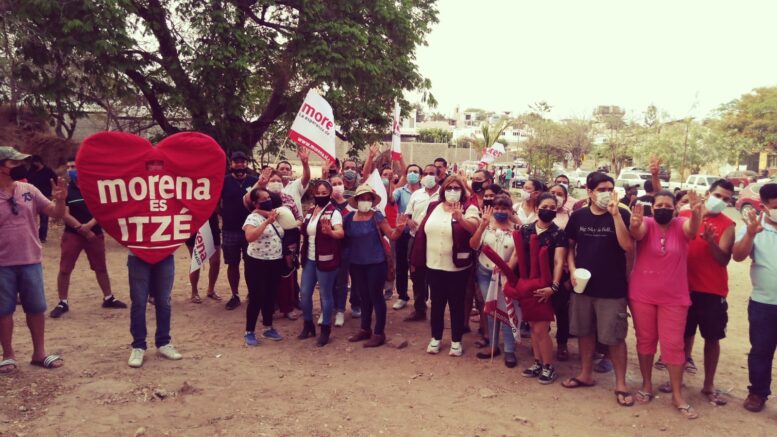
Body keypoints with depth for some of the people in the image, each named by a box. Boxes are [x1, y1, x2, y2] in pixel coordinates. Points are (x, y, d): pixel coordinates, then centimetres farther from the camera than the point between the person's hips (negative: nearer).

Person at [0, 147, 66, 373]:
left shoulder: (29, 190, 1)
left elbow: (56, 214, 1)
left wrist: (60, 199, -17)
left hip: (30, 261, 3)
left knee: (36, 308, 9)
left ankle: (39, 353, 22)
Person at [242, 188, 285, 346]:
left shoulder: (273, 215, 10)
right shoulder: (253, 218, -14)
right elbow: (249, 237, -33)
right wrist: (267, 222, -37)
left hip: (275, 263, 7)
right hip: (257, 264, -7)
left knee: (270, 297, 14)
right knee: (256, 298, -1)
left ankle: (268, 328, 27)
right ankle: (249, 332, 11)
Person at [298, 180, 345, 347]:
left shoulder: (333, 212, -12)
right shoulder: (310, 211, 9)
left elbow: (341, 233, -28)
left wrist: (330, 232, -49)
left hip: (325, 259, -7)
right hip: (309, 259, 7)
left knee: (325, 294, 2)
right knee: (304, 293, 11)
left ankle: (325, 330, 15)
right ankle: (308, 325, 29)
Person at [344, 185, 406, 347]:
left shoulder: (377, 217, -8)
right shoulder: (349, 218, 3)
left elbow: (392, 235, -8)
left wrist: (399, 228, -28)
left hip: (376, 263, -5)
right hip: (356, 264, 5)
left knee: (376, 296, 2)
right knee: (364, 297, 17)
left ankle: (379, 333, 12)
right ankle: (365, 329, 30)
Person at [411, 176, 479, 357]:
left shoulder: (468, 209, -8)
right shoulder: (433, 207, 5)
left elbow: (474, 227, -28)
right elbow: (422, 231, 7)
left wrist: (460, 218, -48)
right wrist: (417, 259, 6)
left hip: (457, 267, -3)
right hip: (434, 266, 4)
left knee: (456, 304, 9)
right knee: (437, 303, 15)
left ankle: (456, 341, 23)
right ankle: (435, 338, 30)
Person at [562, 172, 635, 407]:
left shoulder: (621, 214, -6)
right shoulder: (578, 216, 2)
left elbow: (627, 246, -18)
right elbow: (570, 246, 11)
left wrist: (615, 213, -23)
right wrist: (572, 270, -4)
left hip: (612, 288, -3)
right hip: (583, 284, 4)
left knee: (615, 337, 1)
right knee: (584, 332, 14)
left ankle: (621, 384, 15)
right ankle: (586, 374, 31)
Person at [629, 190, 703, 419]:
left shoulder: (681, 225, -4)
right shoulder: (646, 224, -6)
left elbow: (692, 228, -26)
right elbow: (637, 232, -27)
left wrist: (696, 215, -49)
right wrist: (635, 224, -52)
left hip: (673, 298, 0)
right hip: (642, 295, 0)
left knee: (673, 344, 3)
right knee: (645, 340, 12)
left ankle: (677, 395, 14)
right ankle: (647, 384, 27)